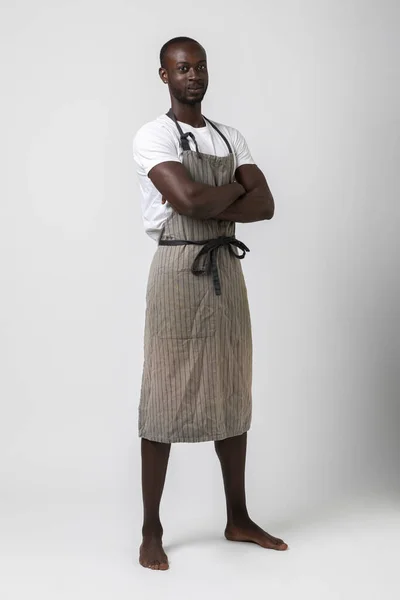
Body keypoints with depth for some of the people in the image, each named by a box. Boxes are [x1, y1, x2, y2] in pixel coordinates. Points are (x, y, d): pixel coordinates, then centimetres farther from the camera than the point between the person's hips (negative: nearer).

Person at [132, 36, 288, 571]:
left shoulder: (230, 137, 15)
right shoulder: (153, 136, -4)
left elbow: (265, 205, 2)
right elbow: (189, 200, -19)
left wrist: (210, 206, -12)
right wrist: (236, 189, -2)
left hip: (227, 270, 6)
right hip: (177, 270, -6)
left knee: (233, 396, 11)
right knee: (164, 399, -2)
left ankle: (239, 518, 24)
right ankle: (151, 530, 10)